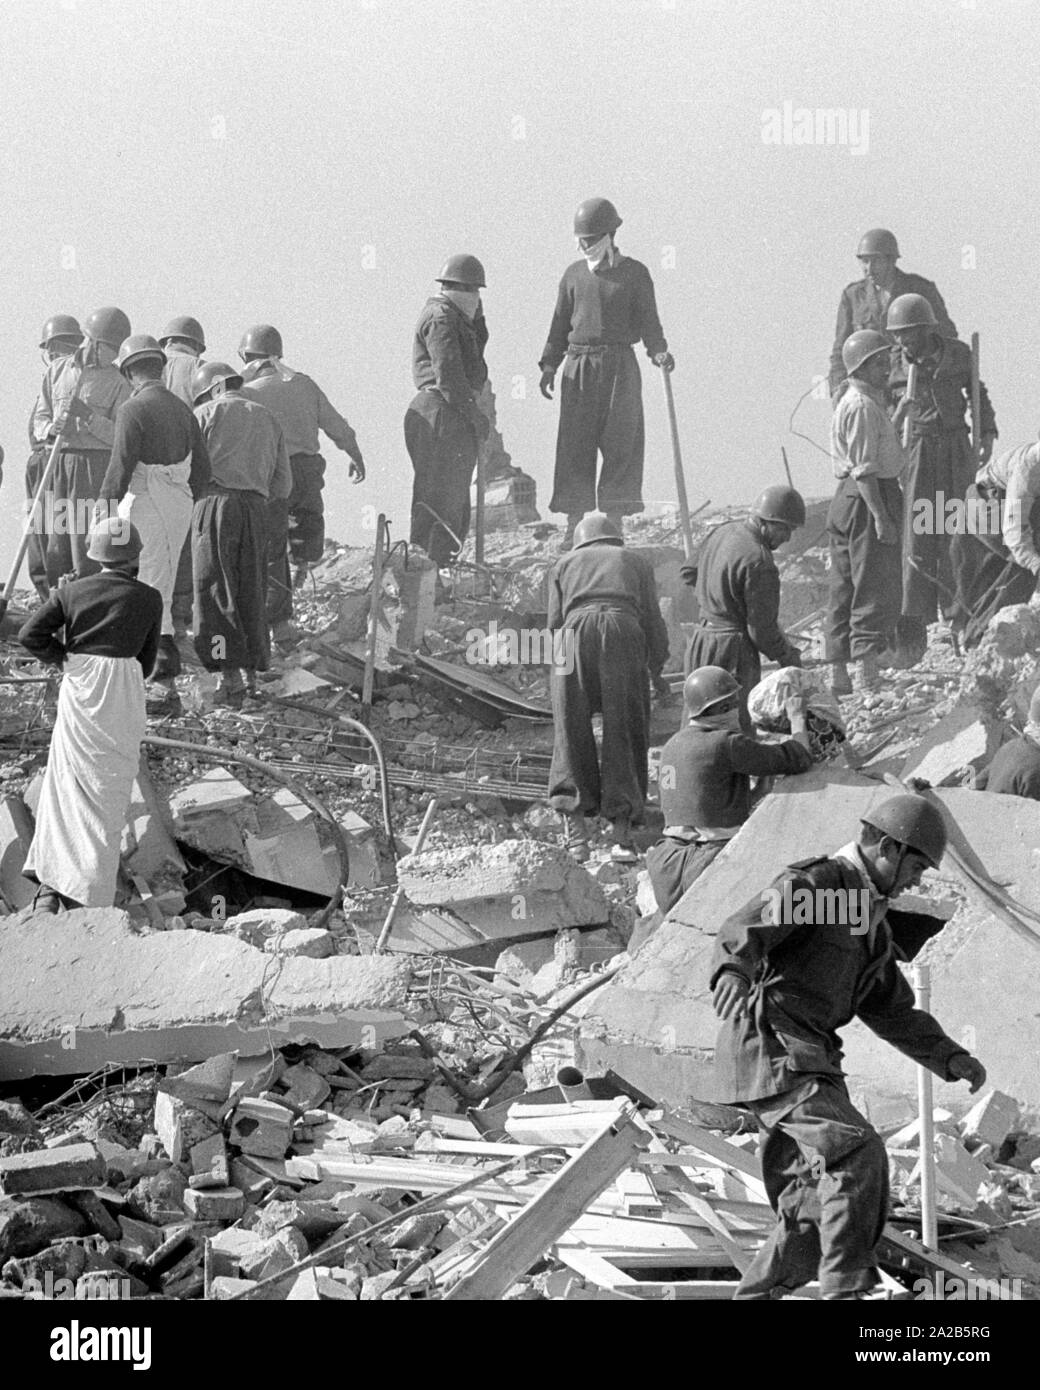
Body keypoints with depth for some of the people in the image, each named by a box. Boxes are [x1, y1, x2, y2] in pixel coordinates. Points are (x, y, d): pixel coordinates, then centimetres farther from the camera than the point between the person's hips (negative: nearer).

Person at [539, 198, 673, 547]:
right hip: (579, 366, 2)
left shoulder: (634, 273, 5)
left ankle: (613, 522, -2)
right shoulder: (574, 274, 13)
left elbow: (648, 320, 4)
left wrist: (659, 352, -13)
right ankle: (575, 524, -1)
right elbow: (560, 324, 16)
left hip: (619, 365, -2)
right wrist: (549, 364, 7)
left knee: (620, 445, -5)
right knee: (575, 446, -2)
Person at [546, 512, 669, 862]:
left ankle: (575, 820, -12)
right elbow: (652, 620, 19)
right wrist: (656, 671, 30)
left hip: (577, 629, 0)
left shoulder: (565, 563, 29)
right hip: (624, 631, 0)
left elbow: (555, 621, 17)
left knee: (572, 732, 5)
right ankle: (622, 834, -6)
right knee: (624, 736, 3)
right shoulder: (636, 561, 29)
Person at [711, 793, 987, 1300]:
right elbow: (742, 933, -21)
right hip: (770, 1046, -10)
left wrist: (951, 1058, 16)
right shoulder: (814, 882, -7)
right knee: (857, 1155, -23)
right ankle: (846, 1289, -22)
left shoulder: (873, 922, 23)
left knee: (817, 1211, 6)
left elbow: (892, 1011, 28)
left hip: (812, 1062, 10)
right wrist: (732, 972, -44)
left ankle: (753, 1297, 15)